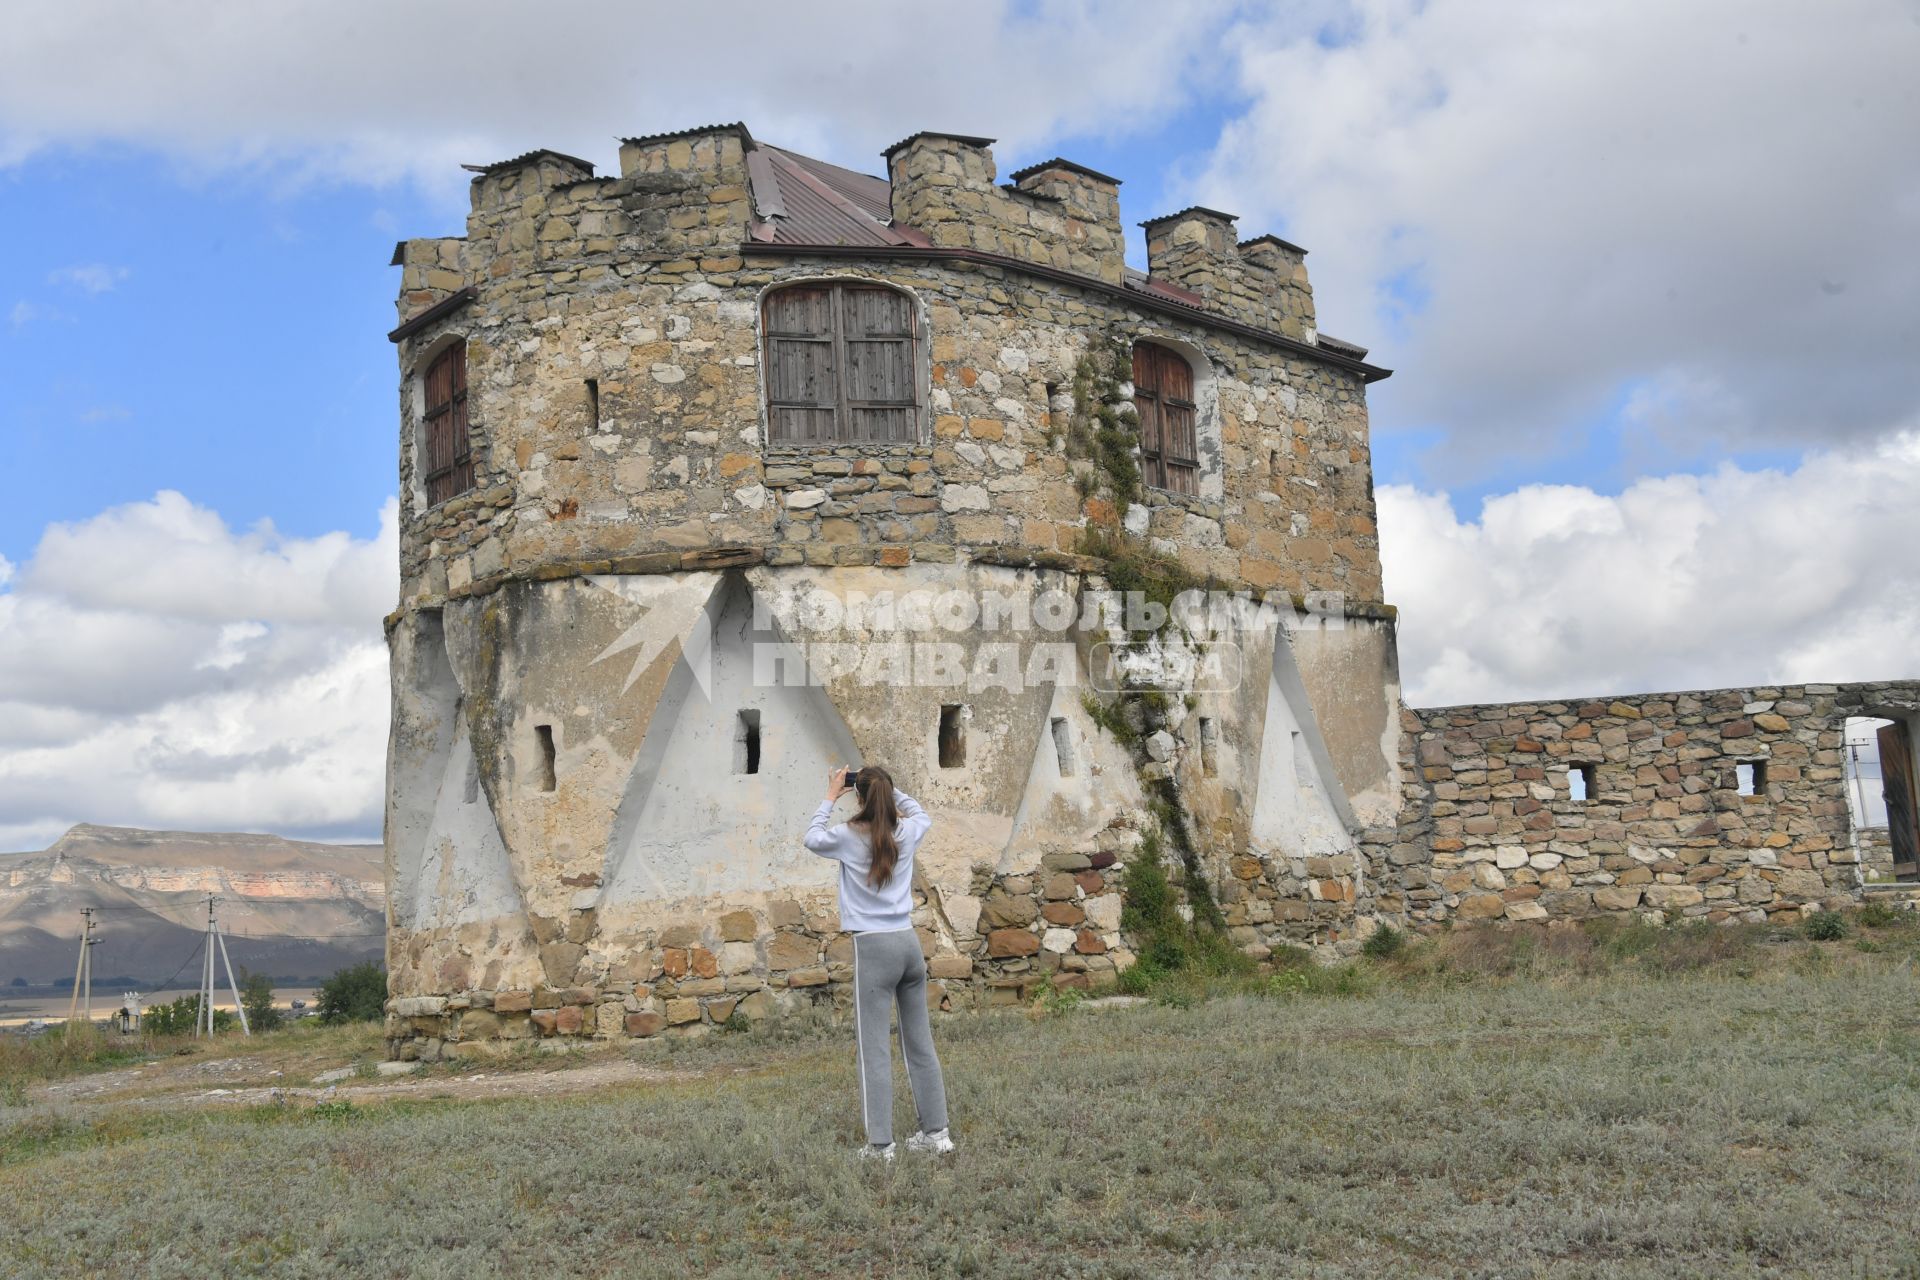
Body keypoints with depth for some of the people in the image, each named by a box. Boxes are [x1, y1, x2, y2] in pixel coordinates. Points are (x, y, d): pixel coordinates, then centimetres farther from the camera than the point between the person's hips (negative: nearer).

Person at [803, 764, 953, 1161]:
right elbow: (921, 814, 30)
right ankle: (936, 1131, 18)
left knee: (874, 1048, -4)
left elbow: (812, 838, 15)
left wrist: (830, 798, 20)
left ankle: (880, 1144, -6)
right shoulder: (906, 833, 5)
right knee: (920, 1041, 12)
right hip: (909, 941, 5)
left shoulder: (849, 836, -6)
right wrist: (891, 788, 23)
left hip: (873, 947, -5)